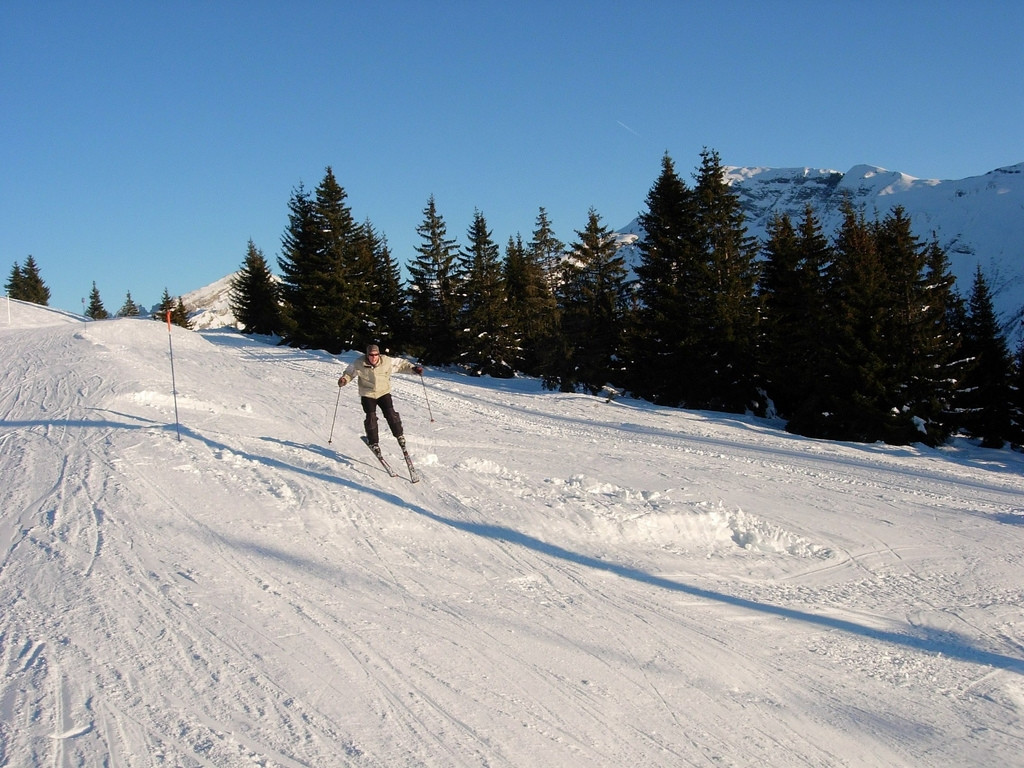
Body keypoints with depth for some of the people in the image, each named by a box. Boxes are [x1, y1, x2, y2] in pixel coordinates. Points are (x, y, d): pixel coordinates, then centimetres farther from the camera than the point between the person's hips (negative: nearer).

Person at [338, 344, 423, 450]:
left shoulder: (387, 361, -11)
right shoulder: (359, 363, -12)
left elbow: (401, 364, 3)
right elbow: (350, 372, 4)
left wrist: (413, 368, -7)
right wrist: (344, 379, -14)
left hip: (384, 393, 1)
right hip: (367, 395, -1)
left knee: (391, 415, -11)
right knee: (371, 418, -7)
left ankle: (400, 436, 6)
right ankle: (373, 443, 8)